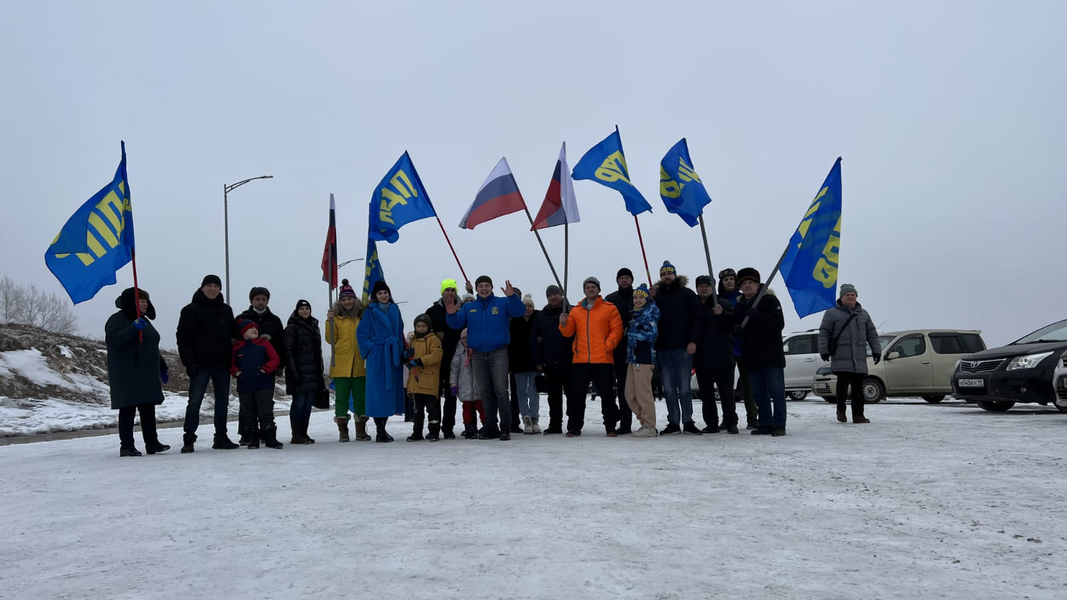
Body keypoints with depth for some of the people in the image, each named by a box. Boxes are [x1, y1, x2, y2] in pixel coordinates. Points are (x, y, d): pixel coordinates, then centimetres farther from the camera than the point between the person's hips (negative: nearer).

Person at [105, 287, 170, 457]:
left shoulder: (144, 321, 20)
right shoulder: (118, 319, -7)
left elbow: (152, 348, 28)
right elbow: (112, 339, -27)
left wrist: (162, 368, 27)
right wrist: (133, 328, -37)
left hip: (147, 376, 8)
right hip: (127, 376, -8)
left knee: (148, 410, 9)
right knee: (128, 410, -6)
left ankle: (152, 443, 13)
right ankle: (126, 446, -2)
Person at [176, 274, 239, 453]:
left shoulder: (226, 310, 11)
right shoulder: (191, 310, -3)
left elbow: (234, 332, 19)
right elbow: (183, 338, -8)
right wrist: (189, 363, -16)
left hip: (222, 364, 5)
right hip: (201, 364, -5)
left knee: (222, 402, 9)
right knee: (195, 401, -6)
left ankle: (221, 438, 18)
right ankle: (188, 440, 2)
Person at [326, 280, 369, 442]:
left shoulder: (362, 317, 9)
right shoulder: (336, 318, 5)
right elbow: (331, 340, -2)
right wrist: (329, 321, -11)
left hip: (359, 365, 2)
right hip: (341, 365, -1)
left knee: (361, 398, 5)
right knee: (342, 398, 2)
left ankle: (361, 430, 13)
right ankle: (342, 431, 8)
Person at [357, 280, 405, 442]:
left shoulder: (395, 310, 13)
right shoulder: (370, 312, 0)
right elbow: (361, 333, -1)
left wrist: (401, 350, 10)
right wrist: (370, 348, -9)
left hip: (394, 356, 5)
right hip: (377, 356, -5)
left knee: (392, 389, 8)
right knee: (378, 392, -6)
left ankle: (383, 427, 20)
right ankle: (380, 431, -3)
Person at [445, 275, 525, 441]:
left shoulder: (502, 303, 3)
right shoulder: (468, 307, 12)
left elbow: (520, 311, -11)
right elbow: (456, 324, 3)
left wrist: (512, 296, -27)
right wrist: (452, 315, -19)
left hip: (498, 353, -4)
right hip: (478, 355, 4)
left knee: (501, 390, -10)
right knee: (485, 393, 9)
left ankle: (505, 428, -7)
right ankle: (490, 427, 17)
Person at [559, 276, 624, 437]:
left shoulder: (610, 309, 4)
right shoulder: (576, 311, 14)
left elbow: (616, 329, -2)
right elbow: (568, 332, 9)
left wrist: (608, 346, -14)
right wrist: (564, 323, -11)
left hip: (603, 359, -2)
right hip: (580, 359, 3)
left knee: (607, 394, 2)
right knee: (577, 395, 4)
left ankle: (610, 427, 13)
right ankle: (574, 427, 12)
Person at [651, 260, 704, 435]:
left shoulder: (687, 294, 4)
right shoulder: (656, 296, 12)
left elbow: (697, 318, -2)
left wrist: (693, 341, -12)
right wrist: (653, 343, 0)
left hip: (683, 348, -3)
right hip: (663, 349, 3)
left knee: (685, 387, 1)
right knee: (669, 388, 4)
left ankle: (688, 422, 8)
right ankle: (673, 422, 10)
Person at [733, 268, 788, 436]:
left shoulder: (769, 300, -4)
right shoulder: (740, 306, 15)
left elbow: (779, 324, -14)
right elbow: (735, 328, 24)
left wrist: (757, 315, -22)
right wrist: (736, 330, -1)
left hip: (771, 354, -6)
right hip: (751, 357, 6)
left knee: (776, 391, -3)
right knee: (758, 393, 8)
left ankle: (779, 425, 3)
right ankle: (765, 424, 16)